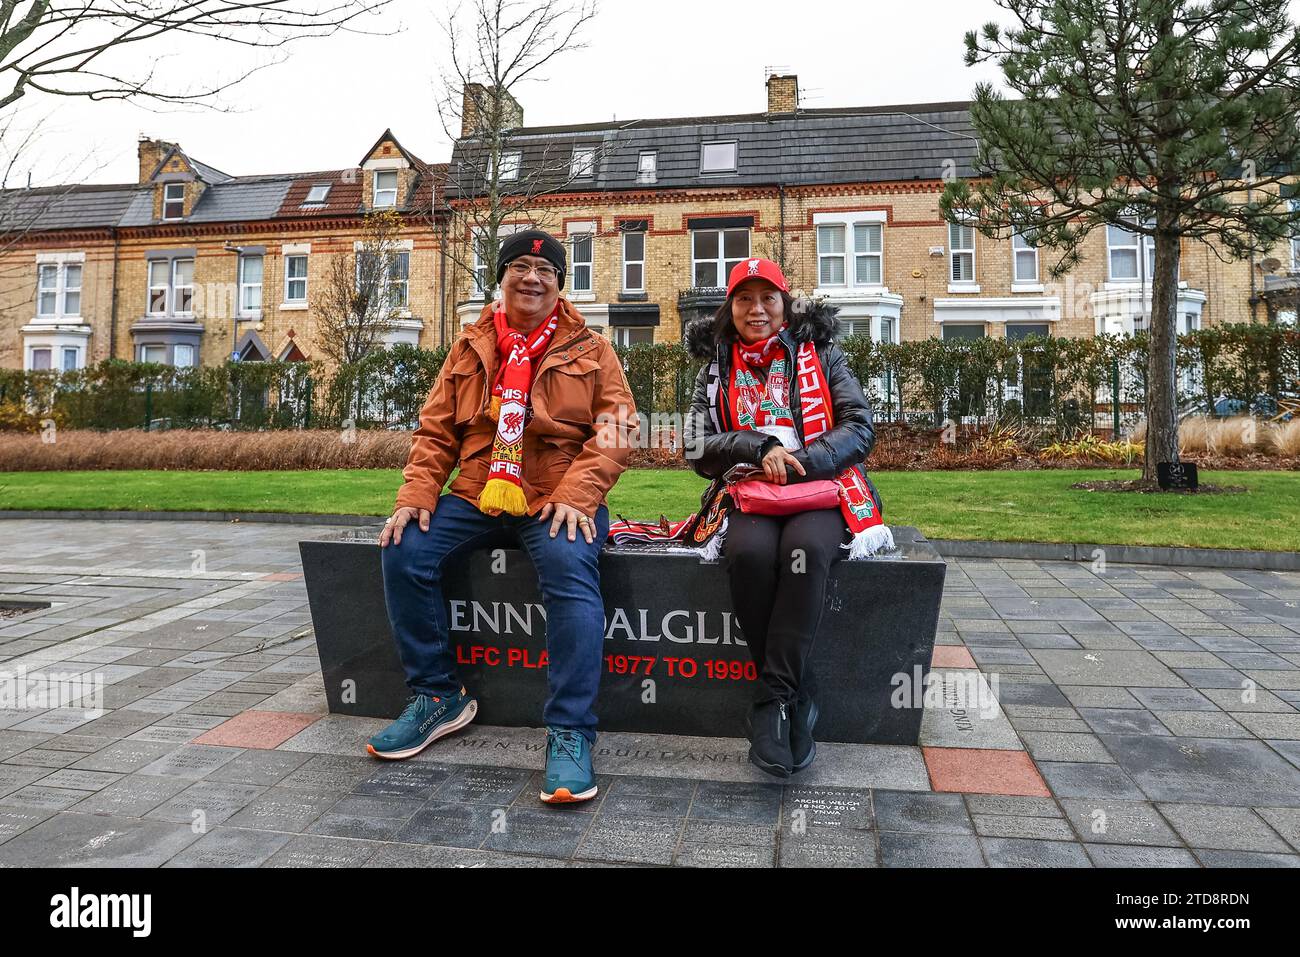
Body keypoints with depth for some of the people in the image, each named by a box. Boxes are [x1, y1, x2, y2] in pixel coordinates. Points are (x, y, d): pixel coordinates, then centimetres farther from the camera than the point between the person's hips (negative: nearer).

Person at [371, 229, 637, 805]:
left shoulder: (591, 351, 7)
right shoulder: (470, 350, 15)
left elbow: (614, 431, -2)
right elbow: (436, 431, 13)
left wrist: (576, 494, -17)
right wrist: (417, 494, -3)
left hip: (558, 501, -4)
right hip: (475, 497, 4)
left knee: (570, 569, -33)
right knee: (404, 553, -16)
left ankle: (570, 733, -24)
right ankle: (437, 697, 3)